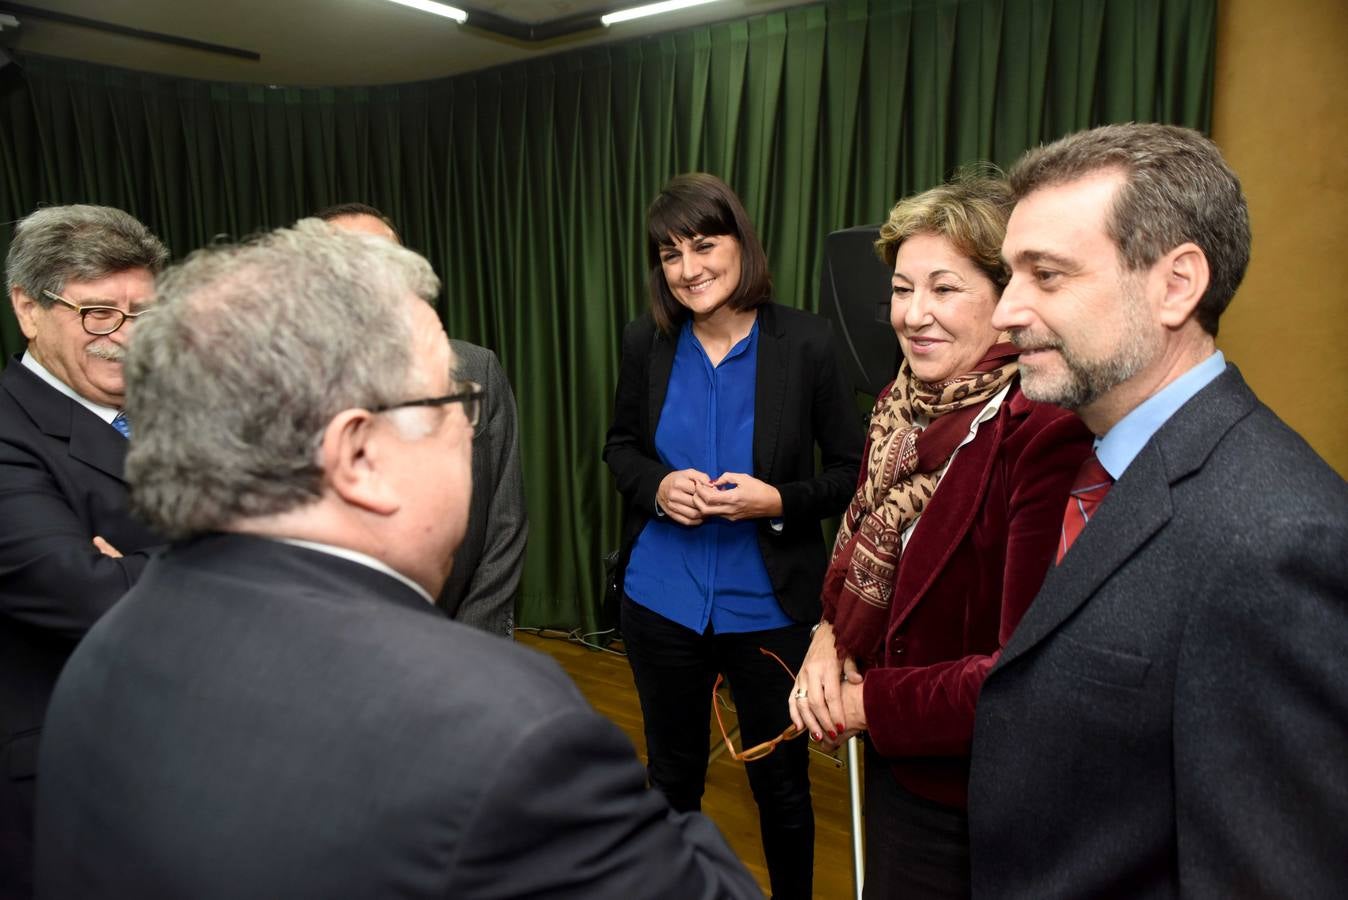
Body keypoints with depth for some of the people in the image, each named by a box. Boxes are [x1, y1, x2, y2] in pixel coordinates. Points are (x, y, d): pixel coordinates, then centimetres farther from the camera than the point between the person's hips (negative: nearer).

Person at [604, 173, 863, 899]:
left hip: (768, 606, -2)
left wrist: (777, 501, -22)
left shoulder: (804, 343, -12)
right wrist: (658, 486, -13)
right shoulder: (646, 343, -5)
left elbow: (852, 472, -6)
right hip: (661, 599, 3)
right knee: (672, 773, 21)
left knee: (780, 780, 16)